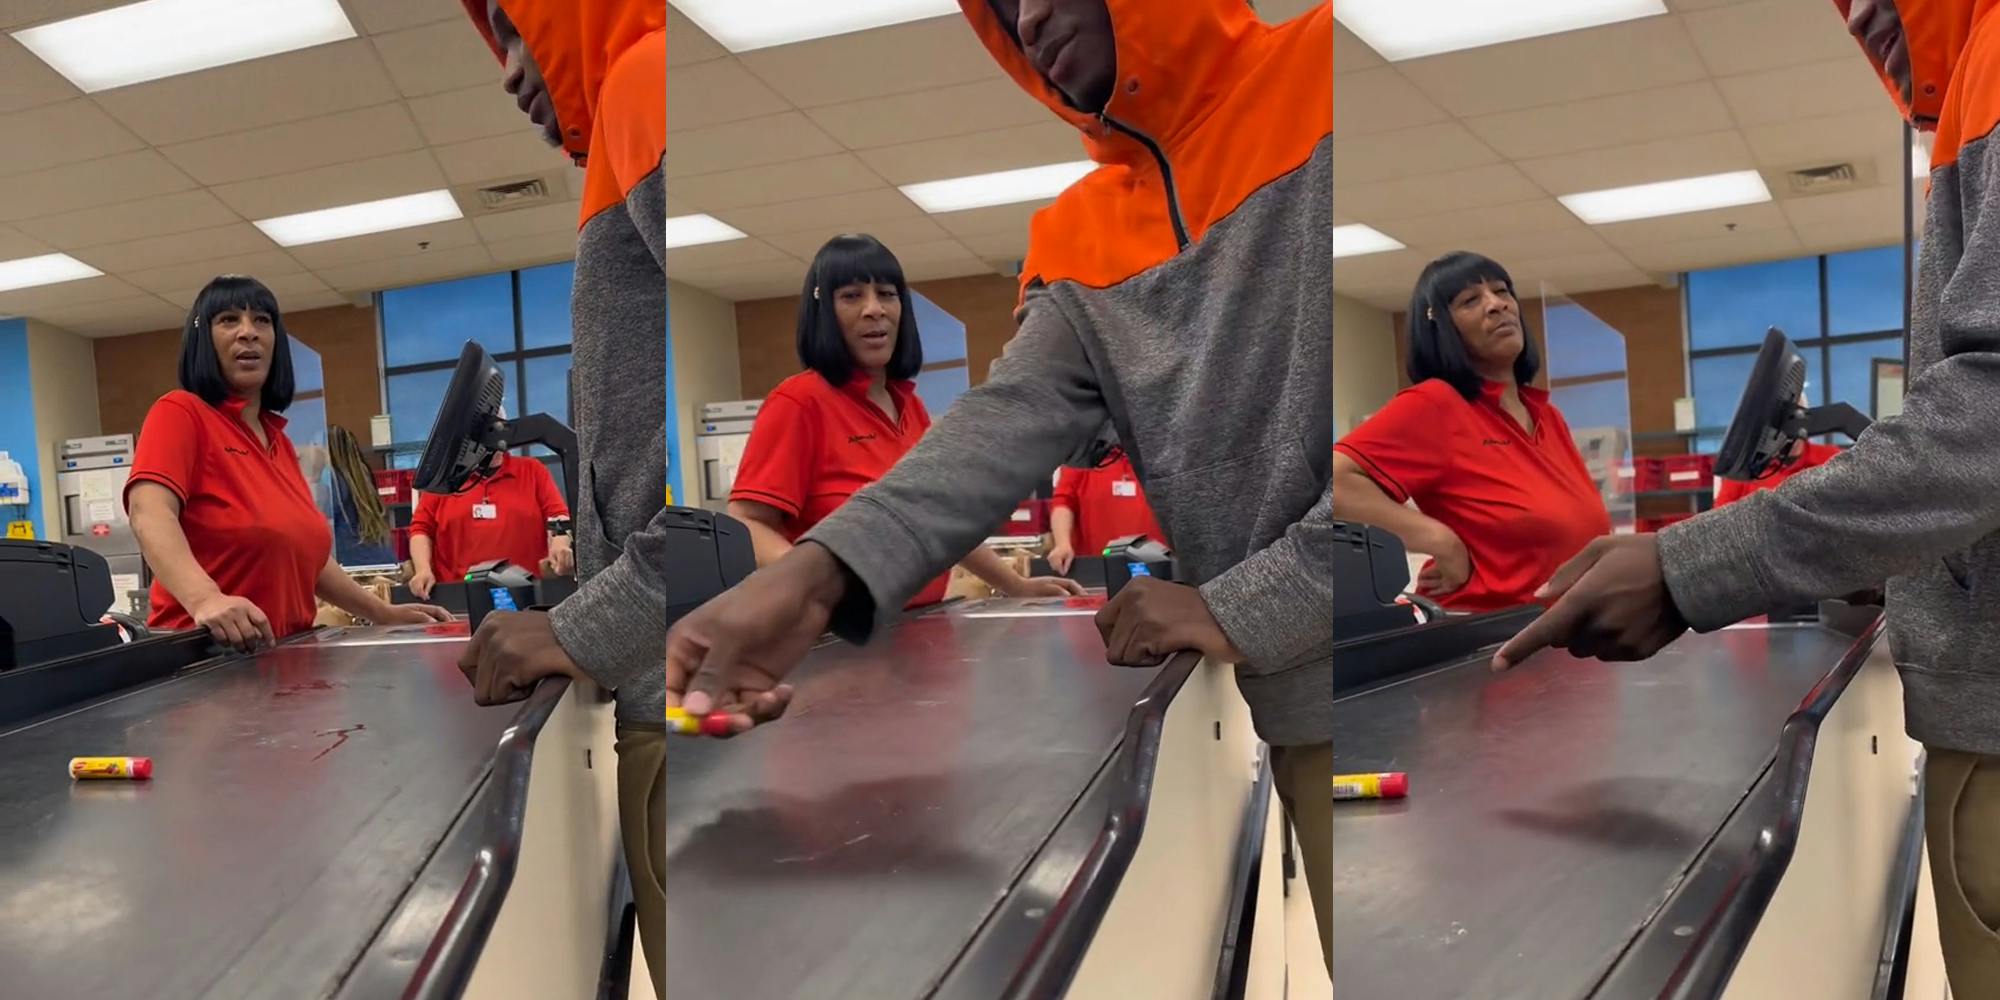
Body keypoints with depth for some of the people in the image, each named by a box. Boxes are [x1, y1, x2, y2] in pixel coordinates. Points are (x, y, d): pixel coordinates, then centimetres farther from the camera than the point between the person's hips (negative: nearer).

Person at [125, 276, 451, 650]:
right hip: (207, 654, -6)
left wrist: (383, 613, 17)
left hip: (287, 655, 6)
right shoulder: (179, 413, -6)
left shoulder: (279, 442, 15)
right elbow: (150, 515, -23)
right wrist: (204, 598, -39)